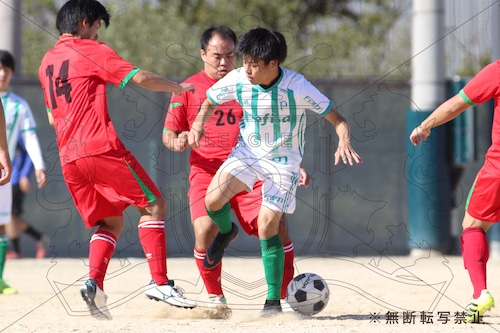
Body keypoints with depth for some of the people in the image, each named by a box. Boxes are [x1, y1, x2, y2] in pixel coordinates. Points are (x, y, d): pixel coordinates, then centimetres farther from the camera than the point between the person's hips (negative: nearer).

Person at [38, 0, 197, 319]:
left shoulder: (47, 62, 20)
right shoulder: (91, 51, -1)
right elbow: (140, 77, -9)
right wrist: (177, 87, 5)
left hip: (68, 158, 7)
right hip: (101, 148, -7)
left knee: (111, 222, 14)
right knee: (153, 206, 1)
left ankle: (94, 283, -8)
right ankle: (160, 282, -11)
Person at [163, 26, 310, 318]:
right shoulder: (189, 89, 8)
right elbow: (169, 133, 12)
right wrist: (177, 141, -11)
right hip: (207, 172, -1)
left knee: (276, 224, -19)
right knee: (204, 230, -25)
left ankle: (287, 297, -6)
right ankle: (215, 299, -3)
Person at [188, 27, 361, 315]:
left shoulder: (297, 87, -24)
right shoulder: (237, 81, -15)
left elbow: (337, 118, -18)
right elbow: (210, 102, 5)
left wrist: (344, 143, -39)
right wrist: (198, 125, -15)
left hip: (283, 161, -3)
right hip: (248, 151, 3)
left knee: (267, 225, -12)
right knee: (213, 199, -20)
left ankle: (274, 300, 2)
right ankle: (226, 232, 18)